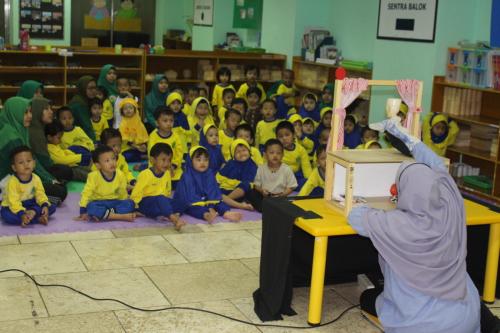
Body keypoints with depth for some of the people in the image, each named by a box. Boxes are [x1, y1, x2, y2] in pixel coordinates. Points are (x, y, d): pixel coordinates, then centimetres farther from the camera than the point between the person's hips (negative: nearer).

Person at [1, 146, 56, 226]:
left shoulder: (36, 179, -11)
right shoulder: (12, 182, -25)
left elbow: (40, 195, -6)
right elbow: (14, 202, -29)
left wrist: (45, 205, -26)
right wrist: (22, 215, -43)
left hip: (30, 205, 4)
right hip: (13, 207, -4)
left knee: (52, 207, -12)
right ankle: (38, 219, -33)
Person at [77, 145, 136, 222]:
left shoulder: (120, 175, -7)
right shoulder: (94, 176, -15)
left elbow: (123, 193, 6)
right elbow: (86, 193, -13)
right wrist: (83, 212, -16)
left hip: (115, 202, 3)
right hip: (99, 203, -3)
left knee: (130, 203, -24)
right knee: (91, 207, -37)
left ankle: (102, 215, -30)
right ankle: (122, 216, -37)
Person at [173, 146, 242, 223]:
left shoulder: (210, 175, 6)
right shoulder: (187, 177, -7)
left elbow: (214, 194, -2)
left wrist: (211, 207, -22)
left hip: (207, 203, 4)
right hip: (192, 205, -4)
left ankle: (226, 213, -48)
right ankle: (206, 216, -62)